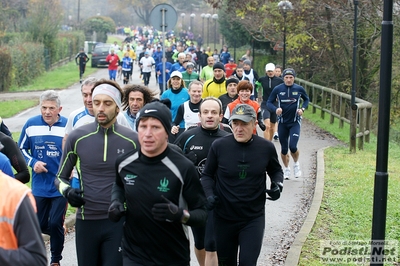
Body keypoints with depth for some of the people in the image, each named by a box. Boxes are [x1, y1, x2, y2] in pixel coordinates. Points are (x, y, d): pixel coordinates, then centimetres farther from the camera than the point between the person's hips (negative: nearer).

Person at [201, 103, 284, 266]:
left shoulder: (266, 148, -7)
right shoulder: (218, 146, -11)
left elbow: (276, 170, 12)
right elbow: (207, 175, 2)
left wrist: (278, 184, -8)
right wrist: (209, 195, -14)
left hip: (254, 218, -1)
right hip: (224, 218, 1)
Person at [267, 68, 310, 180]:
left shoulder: (299, 89, -4)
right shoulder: (277, 89, -6)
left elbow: (306, 99, 13)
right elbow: (269, 102, 0)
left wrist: (302, 109, -6)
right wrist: (276, 109, -21)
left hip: (295, 122, -1)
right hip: (282, 122, 1)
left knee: (293, 146, -16)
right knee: (284, 149, 7)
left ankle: (296, 164, 14)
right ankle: (286, 169, 29)